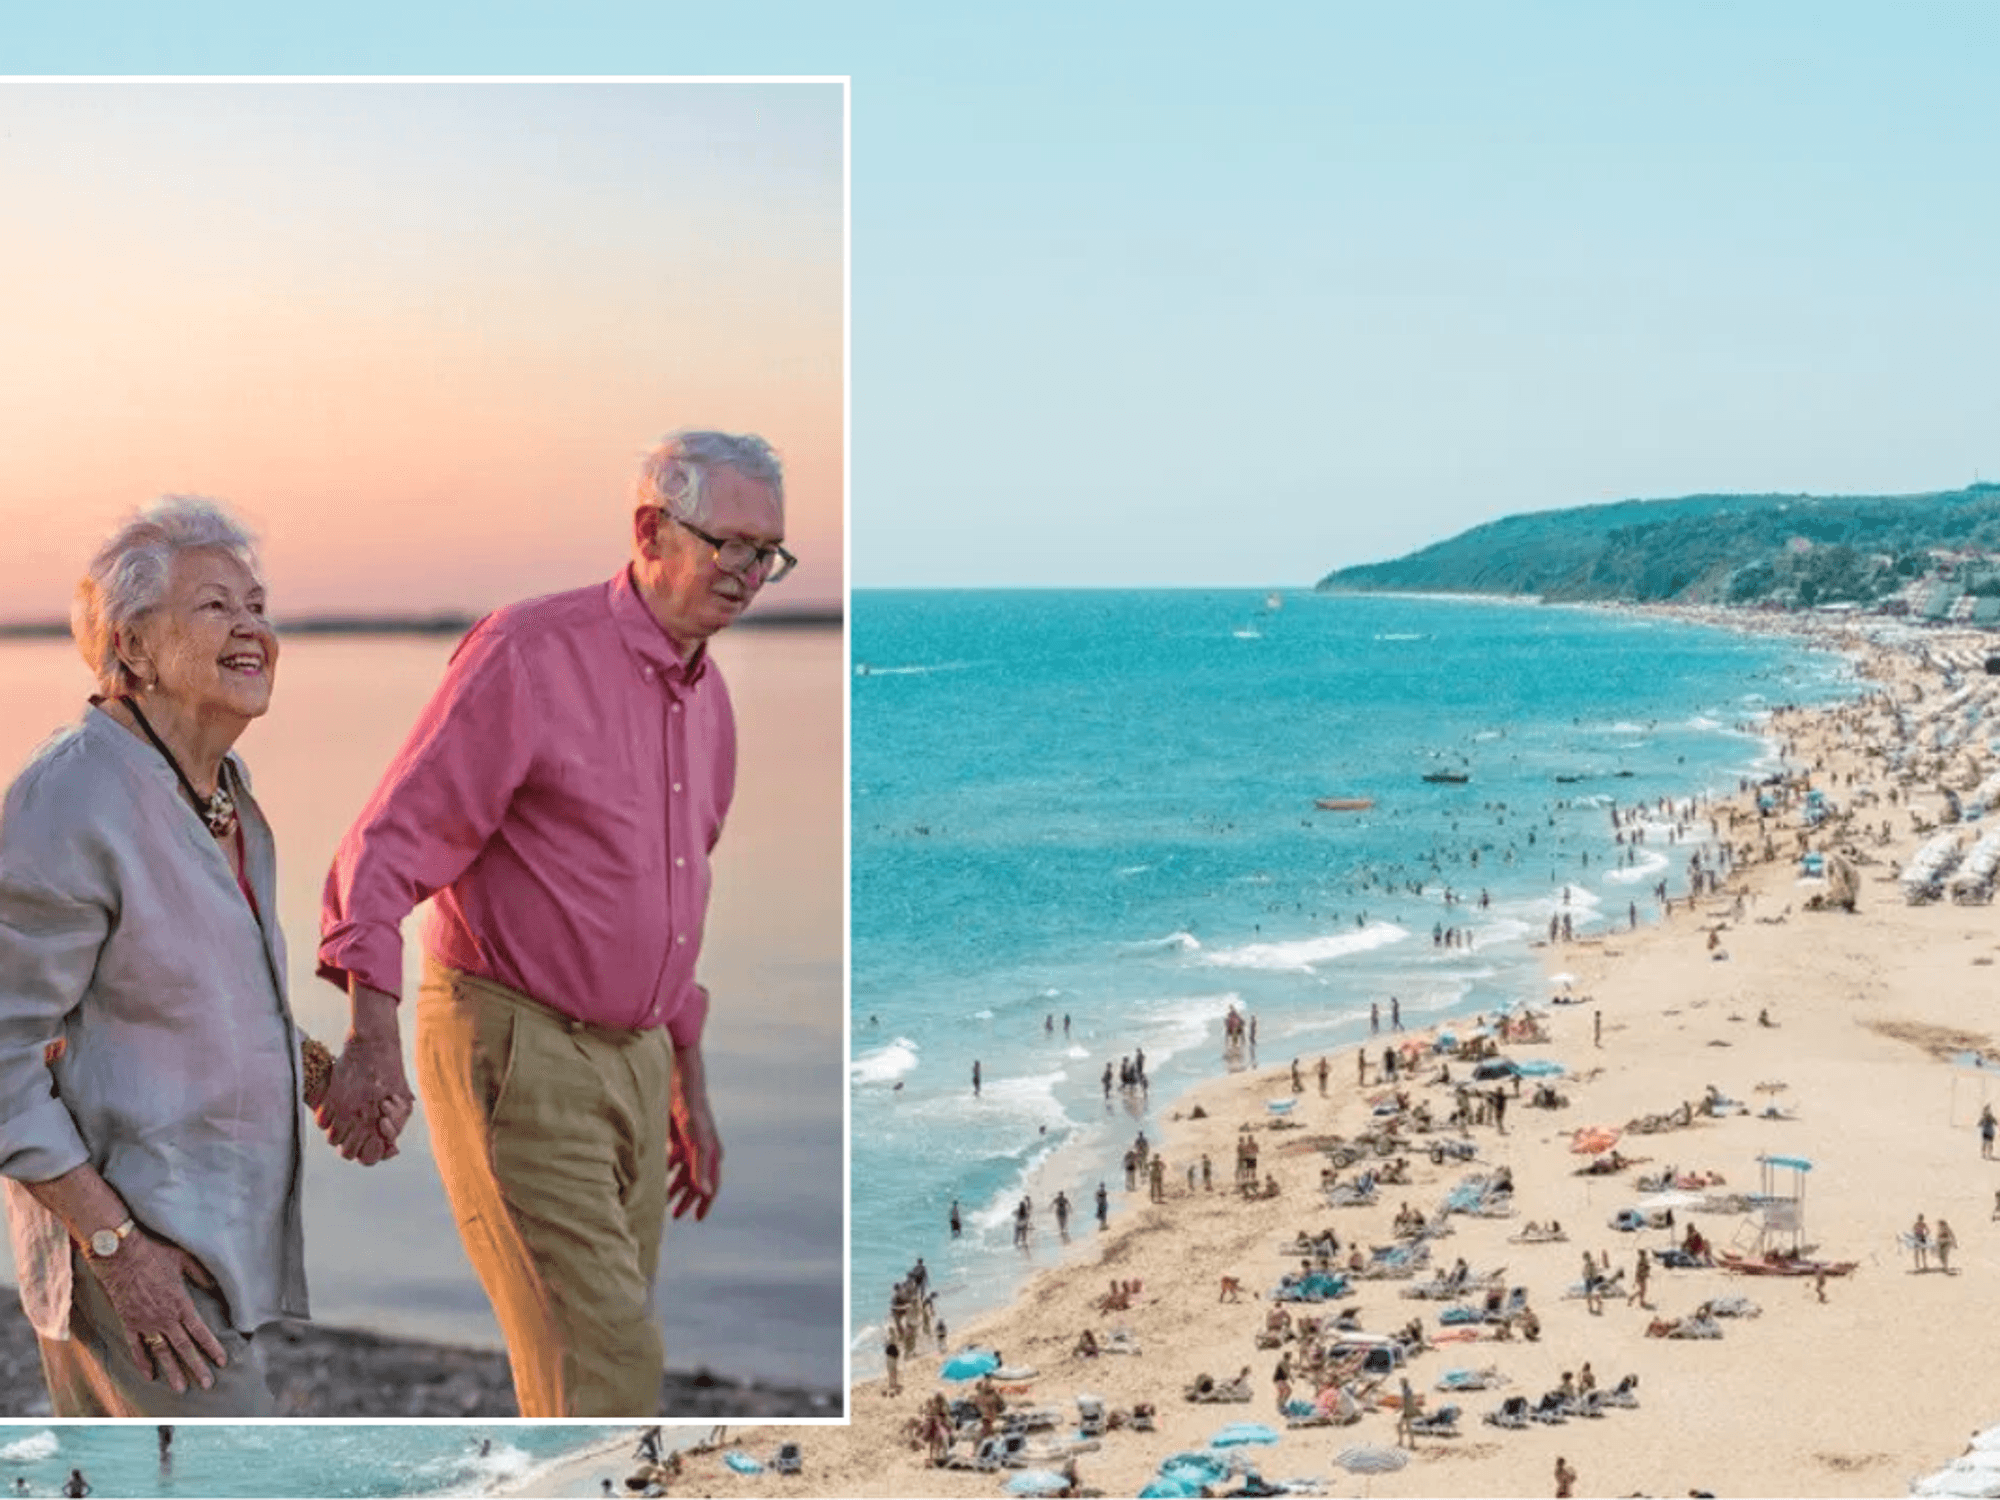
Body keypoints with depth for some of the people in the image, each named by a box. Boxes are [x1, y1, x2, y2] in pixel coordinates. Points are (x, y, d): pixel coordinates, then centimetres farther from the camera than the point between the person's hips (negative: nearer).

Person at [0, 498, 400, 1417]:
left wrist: (327, 1078, 6)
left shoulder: (215, 783, 8)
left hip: (204, 1222, 9)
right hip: (129, 1244, -9)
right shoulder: (74, 804, -21)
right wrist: (117, 1246, -22)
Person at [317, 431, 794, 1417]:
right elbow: (389, 844, -15)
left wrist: (690, 1088, 25)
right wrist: (372, 1028, -29)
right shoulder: (530, 653, -11)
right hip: (515, 1053, -8)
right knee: (606, 1364, -13)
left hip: (635, 1062, 8)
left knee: (601, 1357, 10)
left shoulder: (707, 694, 14)